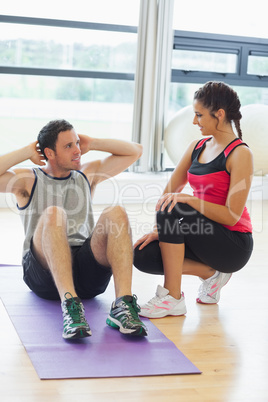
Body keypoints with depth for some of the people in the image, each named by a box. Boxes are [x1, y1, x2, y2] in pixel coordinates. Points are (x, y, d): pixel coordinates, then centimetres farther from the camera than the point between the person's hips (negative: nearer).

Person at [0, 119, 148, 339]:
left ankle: (123, 303, -40)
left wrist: (92, 143, 18)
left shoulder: (87, 174, 24)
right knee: (53, 214, -33)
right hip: (44, 268, -3)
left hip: (88, 267, 3)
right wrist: (28, 152, 3)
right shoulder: (28, 179, 13)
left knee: (116, 213, -23)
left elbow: (135, 151, 25)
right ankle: (69, 304, -49)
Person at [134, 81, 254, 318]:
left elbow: (231, 215, -20)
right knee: (142, 256, -14)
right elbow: (169, 192, 6)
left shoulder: (240, 154, -14)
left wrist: (188, 199, -29)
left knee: (172, 210, -30)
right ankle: (210, 273, 4)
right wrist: (159, 230, -7)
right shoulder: (197, 147, 9)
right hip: (206, 236, 7)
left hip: (235, 244, -7)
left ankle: (173, 299, -22)